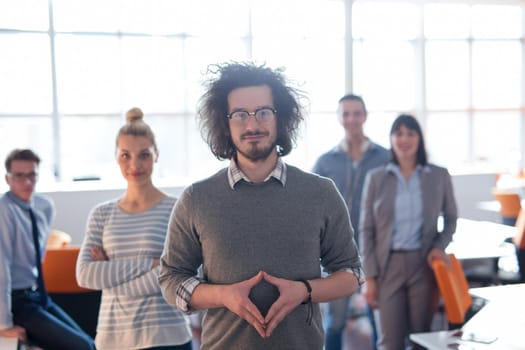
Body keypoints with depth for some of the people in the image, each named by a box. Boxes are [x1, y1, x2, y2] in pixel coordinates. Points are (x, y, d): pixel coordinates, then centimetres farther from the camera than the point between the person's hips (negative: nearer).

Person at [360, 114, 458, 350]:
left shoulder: (439, 176, 2)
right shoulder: (376, 178, 2)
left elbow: (451, 218, 14)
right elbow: (366, 230, 3)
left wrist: (440, 246, -5)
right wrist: (369, 276, -2)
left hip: (424, 264, 0)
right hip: (389, 265, 0)